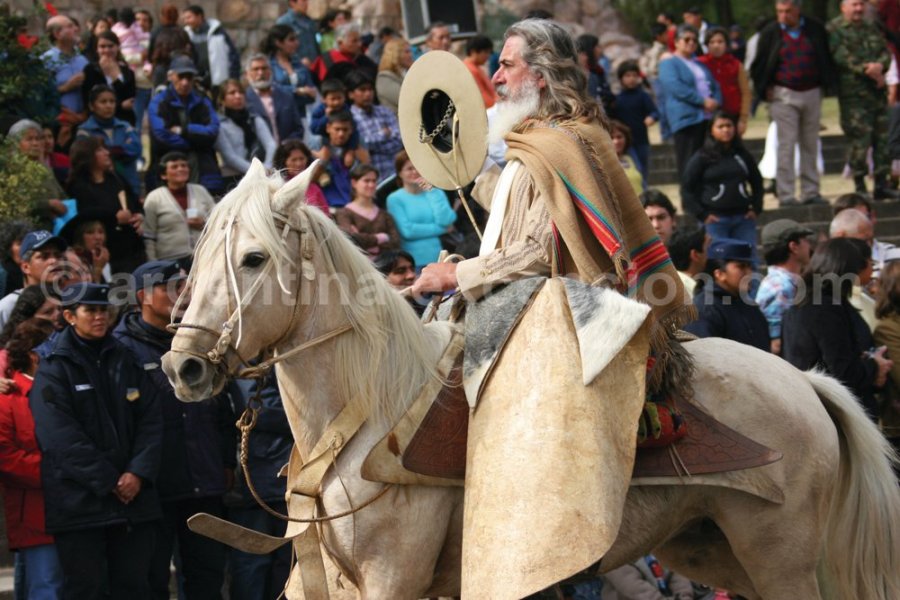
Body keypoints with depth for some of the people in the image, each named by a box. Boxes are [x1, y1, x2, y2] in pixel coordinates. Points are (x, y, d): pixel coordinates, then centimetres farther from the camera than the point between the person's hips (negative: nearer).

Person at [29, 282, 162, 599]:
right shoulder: (53, 370, -2)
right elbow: (61, 437, -12)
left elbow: (150, 421, 7)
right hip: (79, 502, -5)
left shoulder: (125, 362, 14)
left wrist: (139, 473, -9)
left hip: (134, 498, 5)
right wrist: (109, 483, -15)